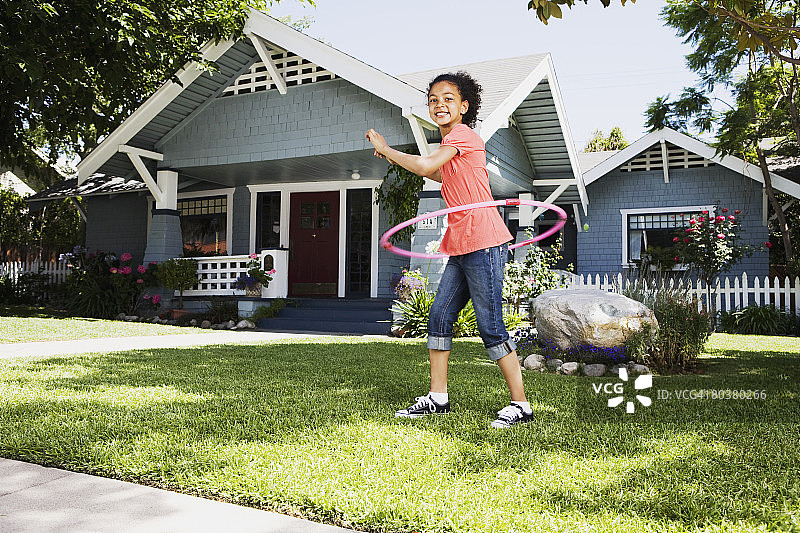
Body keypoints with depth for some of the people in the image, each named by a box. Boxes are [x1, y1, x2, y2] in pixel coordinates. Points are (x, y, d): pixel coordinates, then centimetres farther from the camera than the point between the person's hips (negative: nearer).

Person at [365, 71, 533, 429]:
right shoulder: (451, 143, 20)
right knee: (439, 316, 8)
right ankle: (437, 398, 17)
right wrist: (401, 160, 29)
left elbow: (426, 167, -22)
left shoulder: (462, 134, -8)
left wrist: (384, 148, -8)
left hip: (483, 242, -10)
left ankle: (520, 405, 4)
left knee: (490, 326, -7)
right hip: (461, 245, 10)